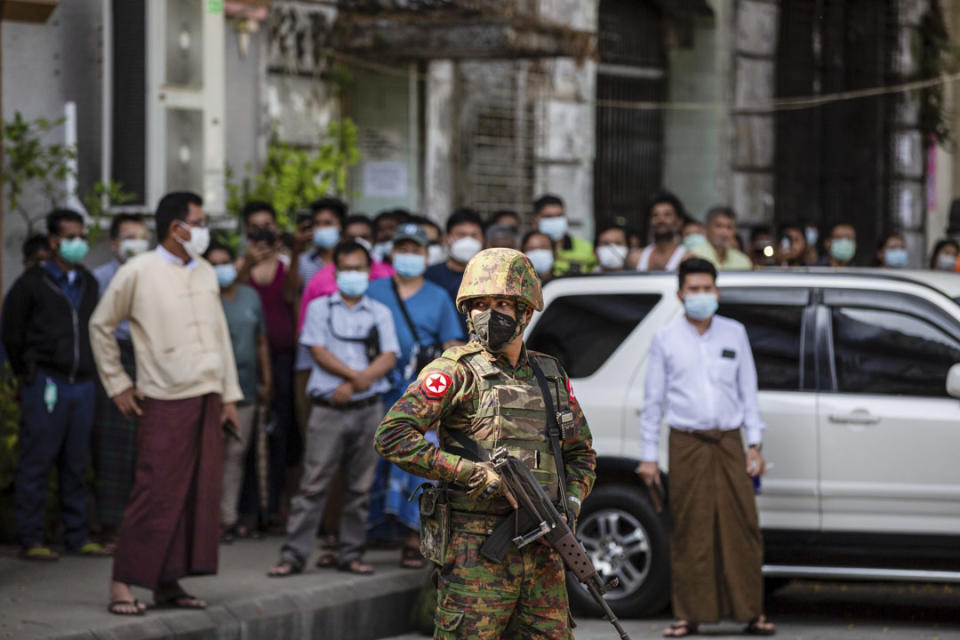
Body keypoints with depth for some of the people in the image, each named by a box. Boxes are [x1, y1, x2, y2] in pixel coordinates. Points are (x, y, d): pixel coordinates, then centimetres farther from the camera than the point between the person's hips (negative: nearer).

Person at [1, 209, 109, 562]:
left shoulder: (88, 283, 13)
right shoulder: (32, 283, -3)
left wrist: (87, 368, 12)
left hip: (82, 384, 5)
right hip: (45, 384, -5)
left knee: (76, 464, 9)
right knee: (36, 463, -3)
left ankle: (77, 536, 14)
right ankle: (30, 539, -1)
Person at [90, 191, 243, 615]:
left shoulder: (205, 273, 13)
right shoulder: (138, 273, -5)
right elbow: (101, 326, 3)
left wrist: (229, 395, 12)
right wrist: (118, 386, 0)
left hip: (207, 398, 6)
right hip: (165, 401, -6)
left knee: (200, 493, 3)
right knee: (156, 494, -11)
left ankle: (167, 583, 10)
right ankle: (123, 583, -5)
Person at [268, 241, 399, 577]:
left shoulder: (380, 313, 12)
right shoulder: (320, 308, 8)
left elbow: (388, 358, 1)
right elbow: (319, 353, -3)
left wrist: (355, 384, -13)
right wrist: (356, 375, -12)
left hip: (369, 409, 2)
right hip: (329, 408, -2)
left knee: (360, 486, 5)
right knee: (313, 484, -5)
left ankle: (351, 553, 12)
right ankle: (293, 555, -4)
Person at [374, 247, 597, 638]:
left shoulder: (551, 375, 13)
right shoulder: (458, 371, -5)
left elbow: (581, 454, 24)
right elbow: (392, 437, -15)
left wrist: (570, 504, 3)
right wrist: (472, 473, -18)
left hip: (543, 555, 6)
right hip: (476, 554, -6)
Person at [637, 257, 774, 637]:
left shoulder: (734, 334, 10)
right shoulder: (665, 339, 6)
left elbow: (748, 390, 13)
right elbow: (653, 399, 8)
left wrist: (754, 445, 7)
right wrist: (649, 455, 4)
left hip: (729, 442, 1)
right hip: (687, 443, -1)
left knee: (742, 526, -3)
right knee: (689, 532, -2)